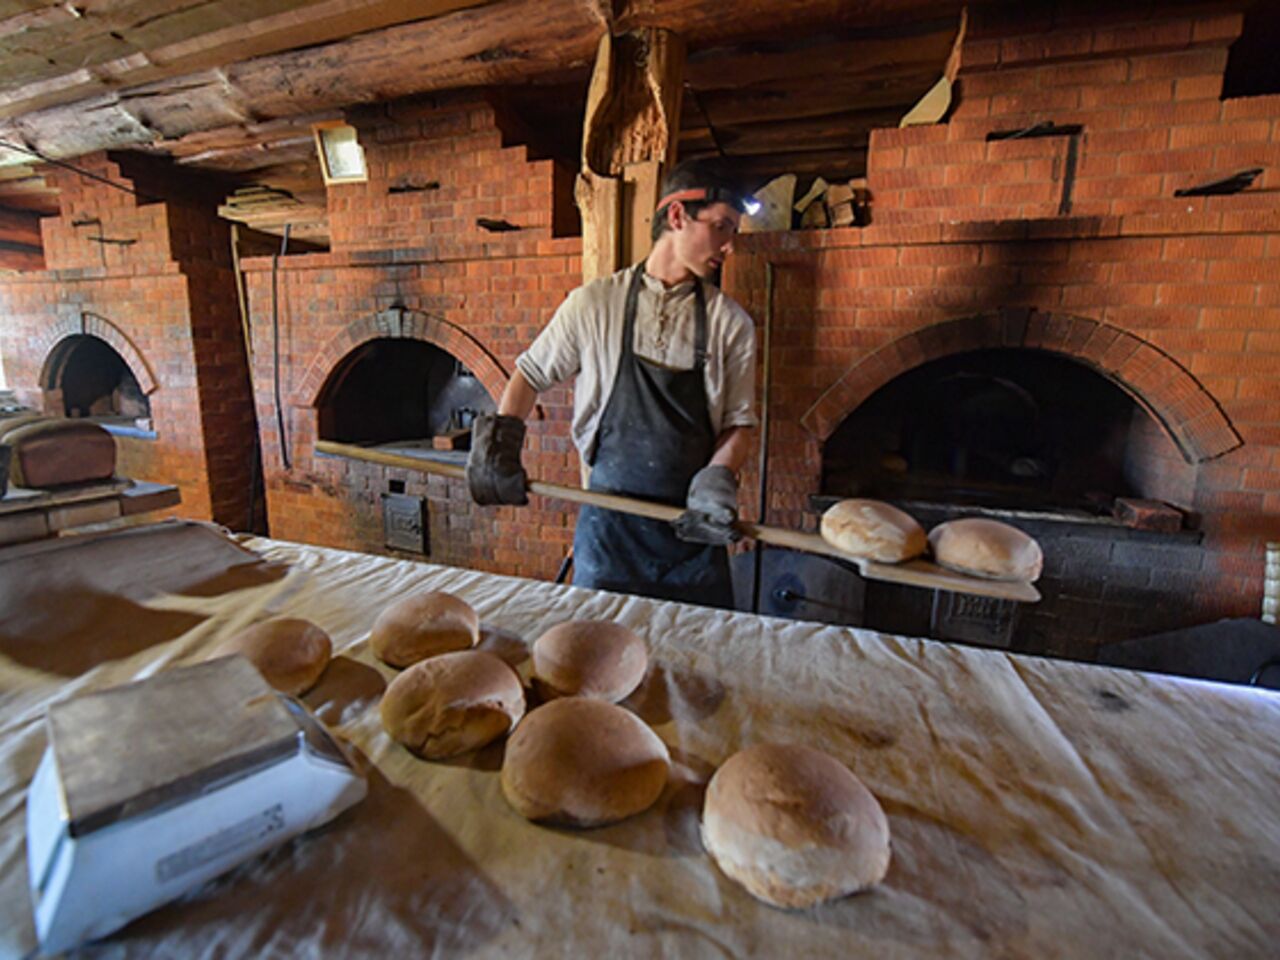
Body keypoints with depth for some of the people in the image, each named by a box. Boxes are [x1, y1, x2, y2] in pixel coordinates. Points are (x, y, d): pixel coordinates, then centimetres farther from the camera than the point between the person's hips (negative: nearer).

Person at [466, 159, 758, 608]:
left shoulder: (731, 324, 2)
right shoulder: (595, 303, -1)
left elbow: (739, 423, 5)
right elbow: (531, 373, 10)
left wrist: (717, 478, -13)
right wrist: (499, 444, -1)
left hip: (693, 525, 2)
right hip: (609, 521, -1)